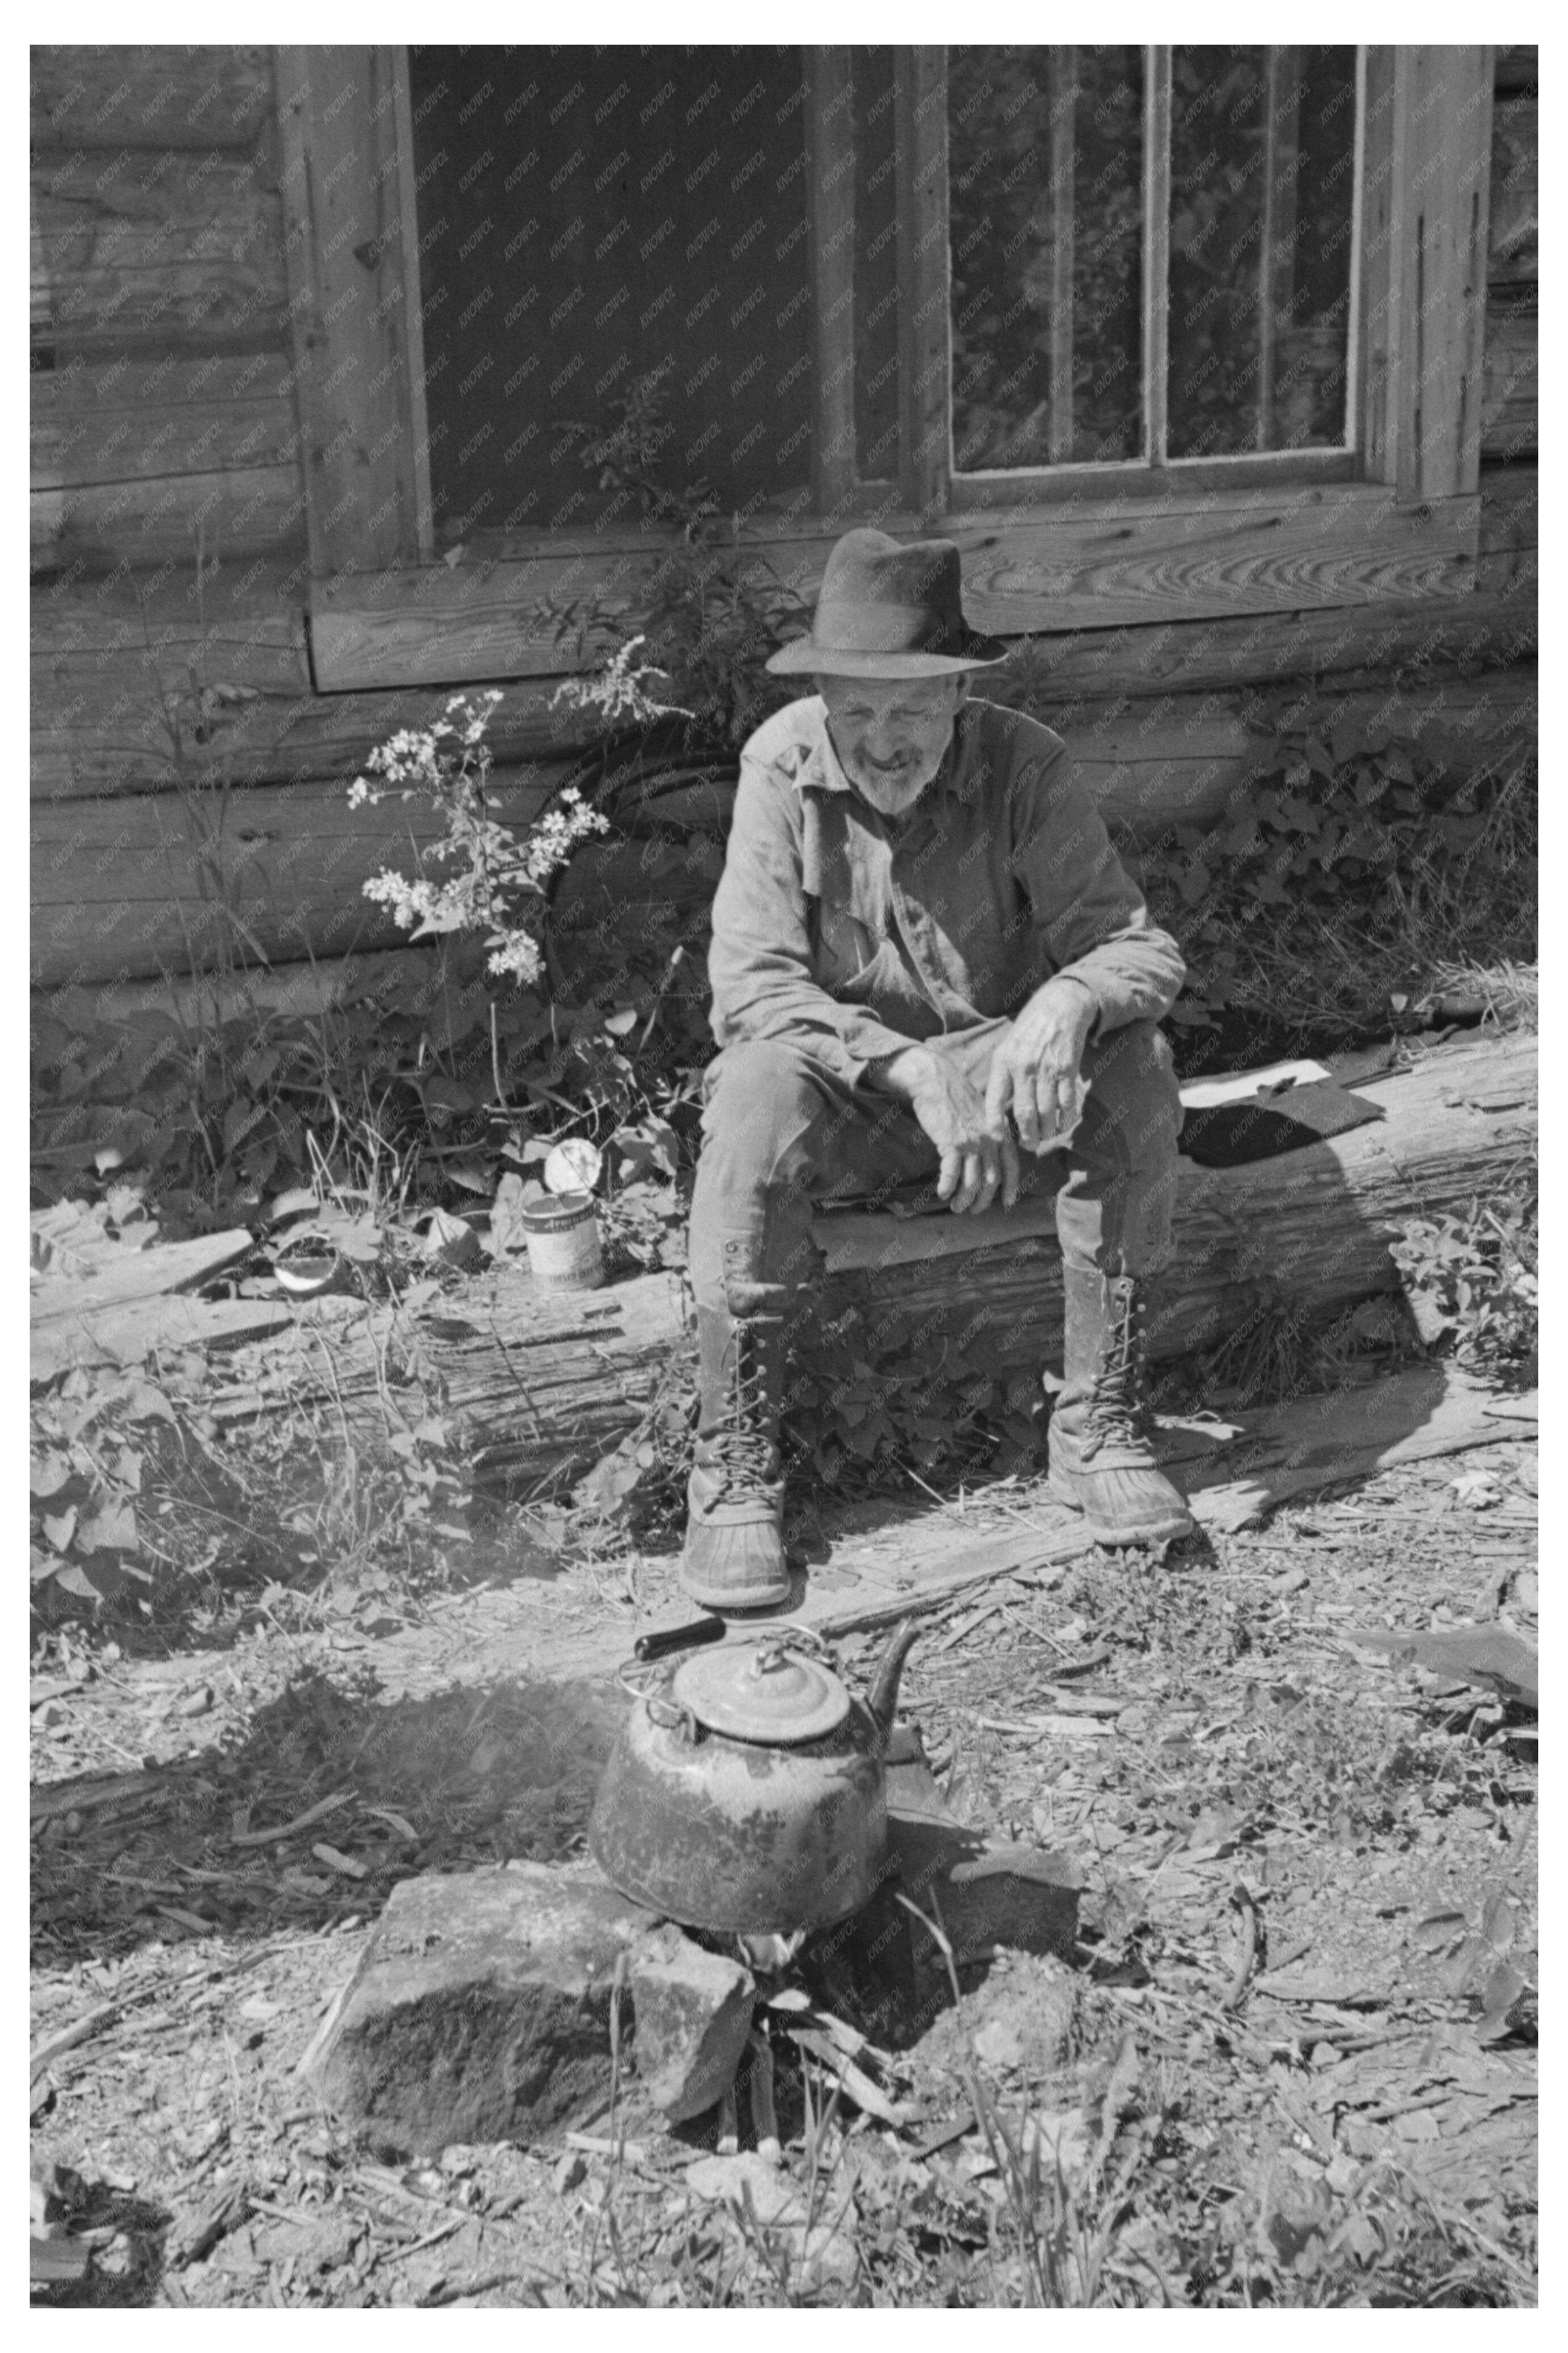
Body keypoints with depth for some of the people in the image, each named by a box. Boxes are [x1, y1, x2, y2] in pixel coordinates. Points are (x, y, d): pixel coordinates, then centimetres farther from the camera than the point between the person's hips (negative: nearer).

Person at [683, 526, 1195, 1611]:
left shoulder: (1022, 765, -13)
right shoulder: (782, 765, -14)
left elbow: (1140, 945, -16)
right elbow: (752, 986, -20)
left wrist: (1066, 1002, -41)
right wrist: (913, 1069, -33)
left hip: (998, 1072, 1)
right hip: (842, 1090, -1)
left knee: (1134, 1071, -27)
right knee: (758, 1092, -34)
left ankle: (1100, 1421, -14)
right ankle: (734, 1470, -25)